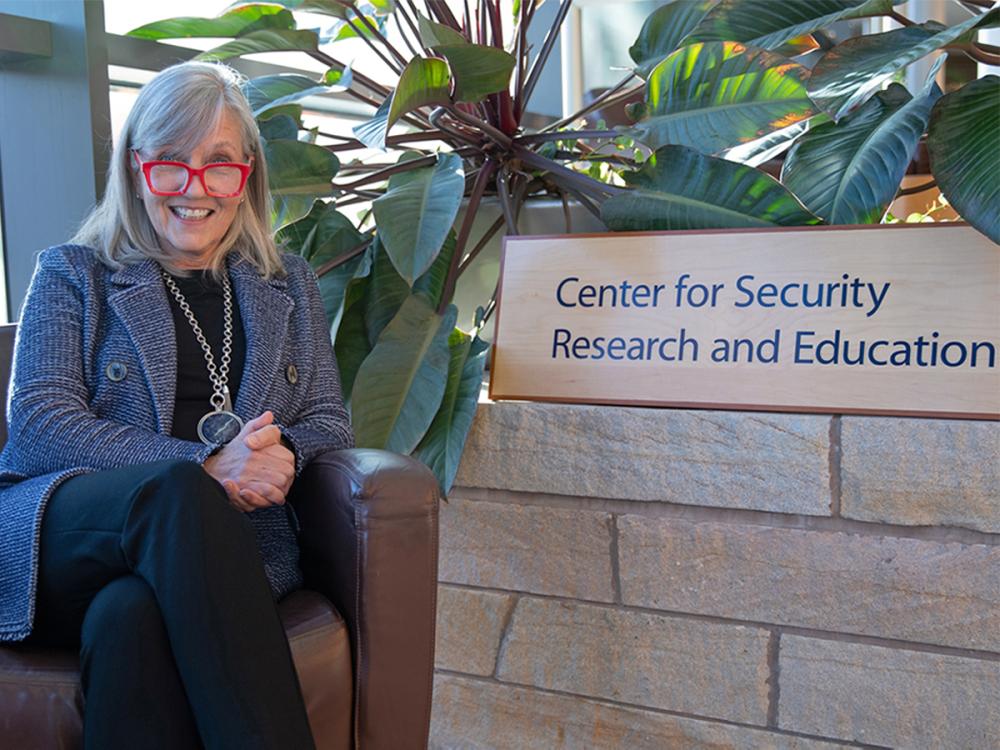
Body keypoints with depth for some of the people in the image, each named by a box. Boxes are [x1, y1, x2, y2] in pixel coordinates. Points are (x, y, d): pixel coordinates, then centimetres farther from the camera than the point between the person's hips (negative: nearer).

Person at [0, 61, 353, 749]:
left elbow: (330, 420, 18)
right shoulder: (72, 275, 14)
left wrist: (281, 453, -9)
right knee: (177, 490, -37)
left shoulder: (290, 287, 23)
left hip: (230, 543, 1)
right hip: (65, 532, -1)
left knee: (131, 617, -36)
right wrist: (203, 465, -14)